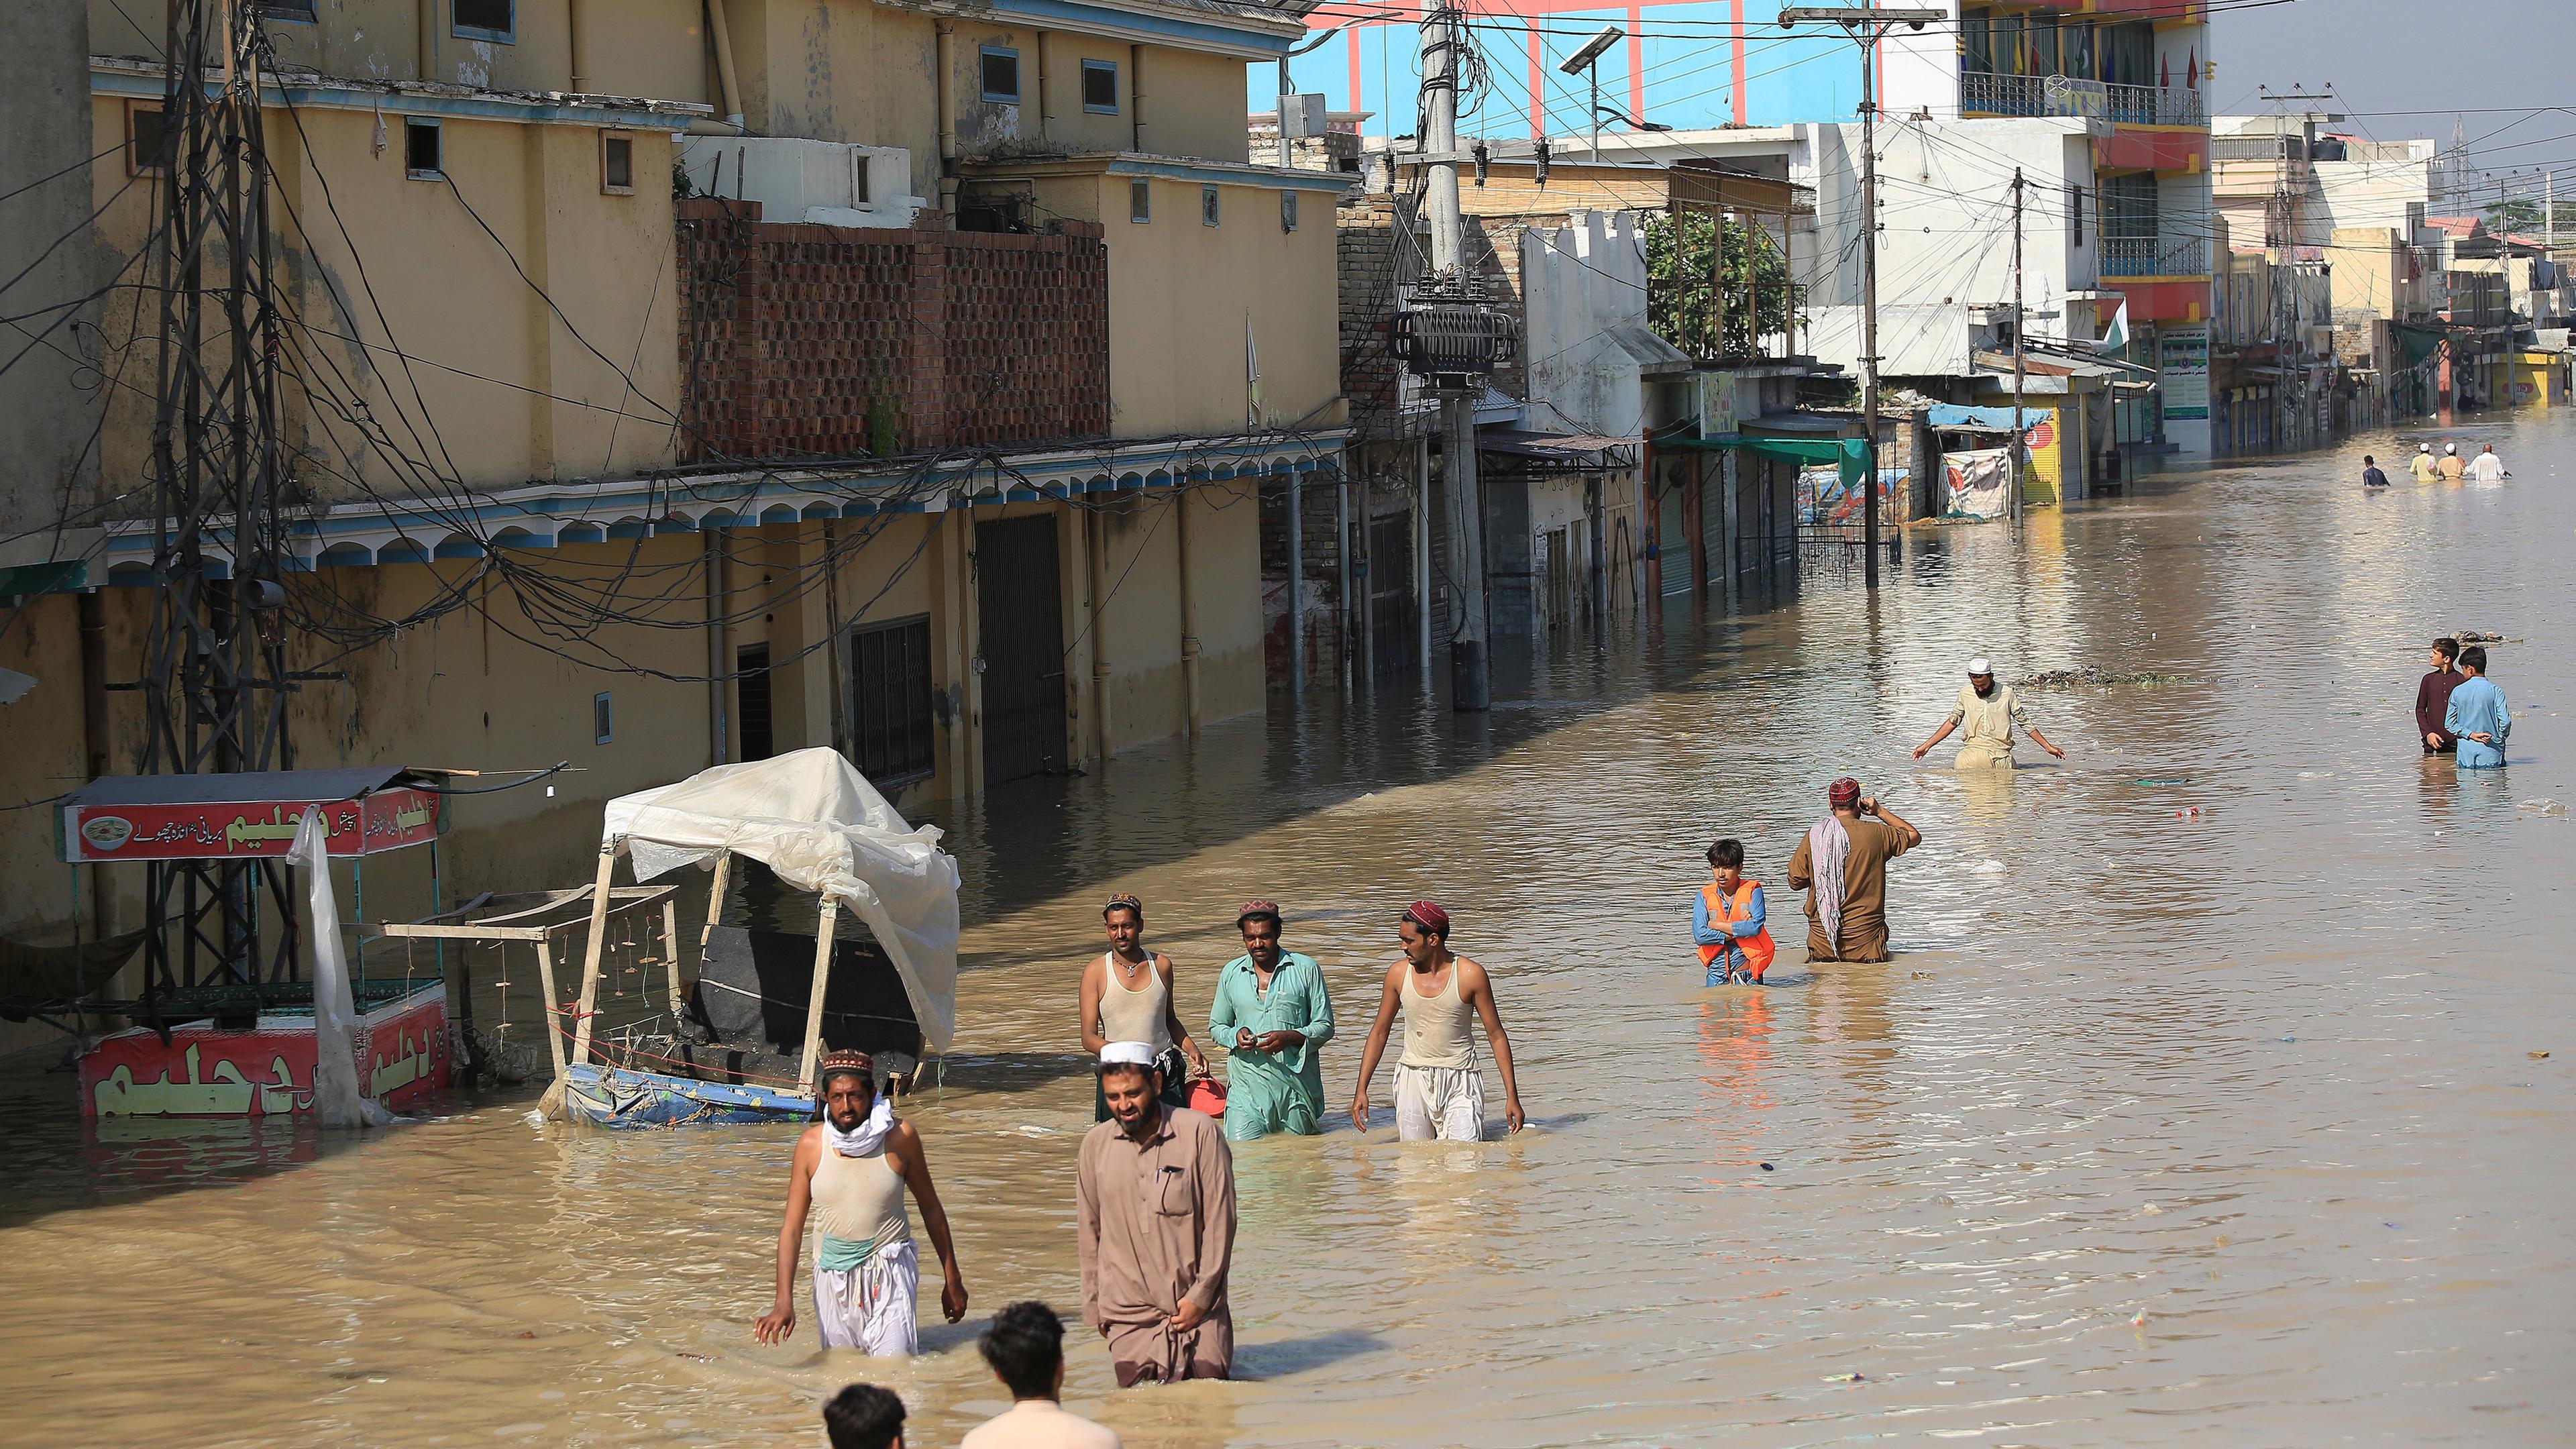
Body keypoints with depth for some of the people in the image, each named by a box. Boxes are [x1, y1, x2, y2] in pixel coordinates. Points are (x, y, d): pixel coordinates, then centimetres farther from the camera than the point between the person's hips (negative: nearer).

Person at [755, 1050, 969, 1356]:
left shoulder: (899, 1138, -7)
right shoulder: (811, 1145, -4)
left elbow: (930, 1208, 5)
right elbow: (792, 1228, -3)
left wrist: (953, 1279, 10)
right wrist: (784, 1301, -13)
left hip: (889, 1273, -2)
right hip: (833, 1275, 2)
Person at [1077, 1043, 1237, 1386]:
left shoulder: (1199, 1134, -8)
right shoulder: (1095, 1145, 2)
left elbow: (1220, 1220, -6)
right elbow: (1089, 1232, 10)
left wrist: (1201, 1295, -8)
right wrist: (1094, 1307, 9)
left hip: (1196, 1305, -2)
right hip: (1129, 1313, 2)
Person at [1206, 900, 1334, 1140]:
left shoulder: (1306, 970, 3)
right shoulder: (1231, 973, 10)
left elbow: (1325, 1026, 3)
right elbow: (1216, 1027, 19)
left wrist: (1290, 1037, -15)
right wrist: (1235, 1036, -5)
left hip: (1296, 1082, -1)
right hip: (1247, 1085, 1)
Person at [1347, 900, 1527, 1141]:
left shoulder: (1470, 975, -8)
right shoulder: (1398, 974, 1)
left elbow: (1497, 1036, -2)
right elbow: (1379, 1033, 11)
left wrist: (1511, 1096, -5)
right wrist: (1361, 1090, 6)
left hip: (1459, 1084, -3)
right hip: (1413, 1080, 3)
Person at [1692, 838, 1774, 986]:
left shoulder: (1752, 891, -2)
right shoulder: (1705, 896, 2)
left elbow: (1755, 927, -17)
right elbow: (1699, 935, -11)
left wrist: (1715, 925, -11)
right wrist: (1740, 930, -13)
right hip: (1717, 973, 1)